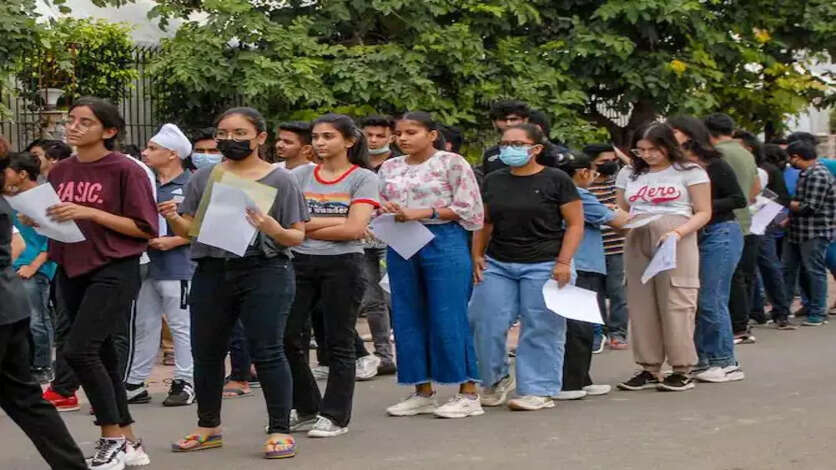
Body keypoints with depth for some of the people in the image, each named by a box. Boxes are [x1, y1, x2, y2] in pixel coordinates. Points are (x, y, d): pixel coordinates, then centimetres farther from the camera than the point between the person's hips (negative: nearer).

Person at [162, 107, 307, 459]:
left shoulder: (280, 180, 0)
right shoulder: (203, 178, 9)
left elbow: (298, 235, -1)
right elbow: (188, 229, 10)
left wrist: (274, 230, -22)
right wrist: (173, 218, -12)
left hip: (264, 273, -4)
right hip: (211, 272, 4)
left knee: (266, 351, -5)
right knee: (206, 351, 10)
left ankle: (280, 430, 3)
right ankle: (209, 427, 25)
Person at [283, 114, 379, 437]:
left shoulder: (364, 178, 0)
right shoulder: (299, 176, 9)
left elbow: (354, 229, -11)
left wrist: (307, 226, -6)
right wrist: (335, 222, -12)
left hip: (342, 265, -4)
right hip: (300, 264, 4)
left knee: (338, 343, 3)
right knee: (287, 337, 3)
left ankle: (335, 416, 12)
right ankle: (305, 410, 18)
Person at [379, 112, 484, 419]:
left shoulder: (451, 163, -3)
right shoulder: (390, 168, 13)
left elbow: (468, 209, -7)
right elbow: (380, 203, 21)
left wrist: (422, 213, -15)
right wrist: (386, 209, -4)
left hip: (443, 241, -6)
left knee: (449, 318, -7)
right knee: (407, 319, 6)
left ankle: (468, 393, -1)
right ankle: (423, 393, 16)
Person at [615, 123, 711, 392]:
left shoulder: (689, 172, 3)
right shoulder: (629, 175, 16)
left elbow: (703, 213, -1)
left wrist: (678, 233, -16)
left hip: (676, 244, -4)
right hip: (637, 242, 4)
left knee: (676, 304, -7)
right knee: (641, 305, 2)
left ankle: (682, 370, -1)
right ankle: (649, 368, 9)